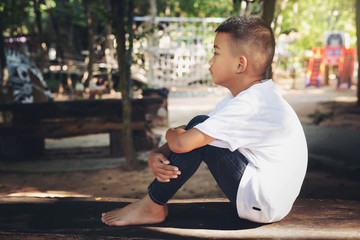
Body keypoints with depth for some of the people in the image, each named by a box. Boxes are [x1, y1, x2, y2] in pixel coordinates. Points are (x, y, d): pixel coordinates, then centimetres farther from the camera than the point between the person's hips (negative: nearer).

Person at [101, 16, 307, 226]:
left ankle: (151, 207, -1)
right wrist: (157, 154, -10)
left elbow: (182, 143, -28)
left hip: (264, 206, -10)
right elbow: (188, 135, 8)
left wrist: (171, 133, -4)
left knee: (198, 133, -14)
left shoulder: (249, 104, -24)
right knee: (199, 131, 10)